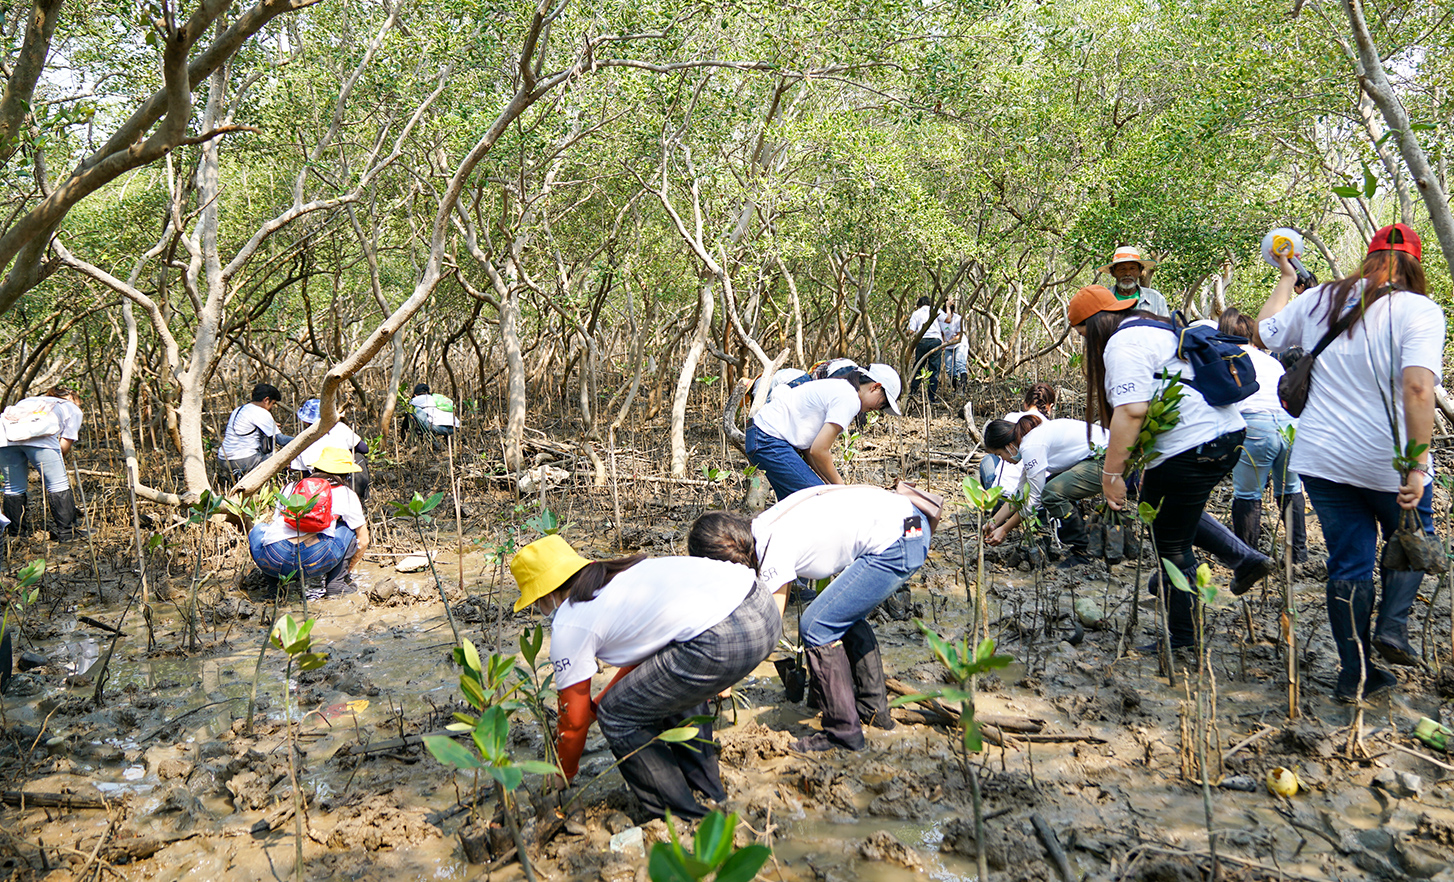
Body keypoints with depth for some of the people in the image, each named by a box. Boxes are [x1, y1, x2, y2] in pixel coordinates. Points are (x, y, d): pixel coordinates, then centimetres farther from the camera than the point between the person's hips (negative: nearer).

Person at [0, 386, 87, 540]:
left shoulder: (30, 400, 41)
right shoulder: (73, 409, 28)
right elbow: (65, 445, 16)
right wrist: (56, 463, 30)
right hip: (38, 435, -5)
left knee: (13, 486, 17)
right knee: (58, 484, 4)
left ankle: (15, 532, 24)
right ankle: (66, 531, 5)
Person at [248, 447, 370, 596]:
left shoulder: (290, 488, 27)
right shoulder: (346, 494, 19)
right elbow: (363, 540, 25)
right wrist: (348, 568, 45)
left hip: (273, 562, 3)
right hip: (316, 561, -3)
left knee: (257, 529, 36)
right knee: (351, 527, 24)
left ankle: (275, 585, 23)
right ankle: (335, 582, 16)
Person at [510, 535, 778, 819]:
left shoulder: (568, 625, 7)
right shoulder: (618, 575, 29)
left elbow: (574, 720, 16)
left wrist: (564, 774, 35)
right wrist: (595, 706, 46)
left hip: (721, 641, -9)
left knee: (618, 718, 10)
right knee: (677, 687, 35)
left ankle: (687, 824, 19)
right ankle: (709, 794, 41)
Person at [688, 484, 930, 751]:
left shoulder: (776, 552, -13)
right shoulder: (765, 523, 11)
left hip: (896, 547, -10)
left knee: (817, 628, -4)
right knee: (846, 617, 25)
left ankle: (843, 732, 6)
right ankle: (874, 709, 35)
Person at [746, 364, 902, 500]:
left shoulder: (839, 387, 17)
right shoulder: (850, 400, -14)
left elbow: (809, 446, 13)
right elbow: (819, 450, -18)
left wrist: (829, 484, 8)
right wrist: (839, 484, -2)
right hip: (772, 443, -11)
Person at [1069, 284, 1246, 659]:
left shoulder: (1123, 343, -12)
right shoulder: (1153, 328, 20)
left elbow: (1131, 410, -25)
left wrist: (1112, 472, -21)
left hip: (1193, 449, -11)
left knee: (1172, 546, 1)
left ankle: (1182, 642, 12)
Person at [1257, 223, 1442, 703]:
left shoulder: (1319, 299, 3)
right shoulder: (1420, 310, -10)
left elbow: (1263, 331, 19)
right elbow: (1417, 387, -22)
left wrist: (1285, 281, 32)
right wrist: (1416, 465, -22)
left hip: (1321, 459, 3)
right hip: (1387, 461, -3)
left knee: (1348, 559, 11)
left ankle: (1354, 674, 15)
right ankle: (1391, 626, 8)